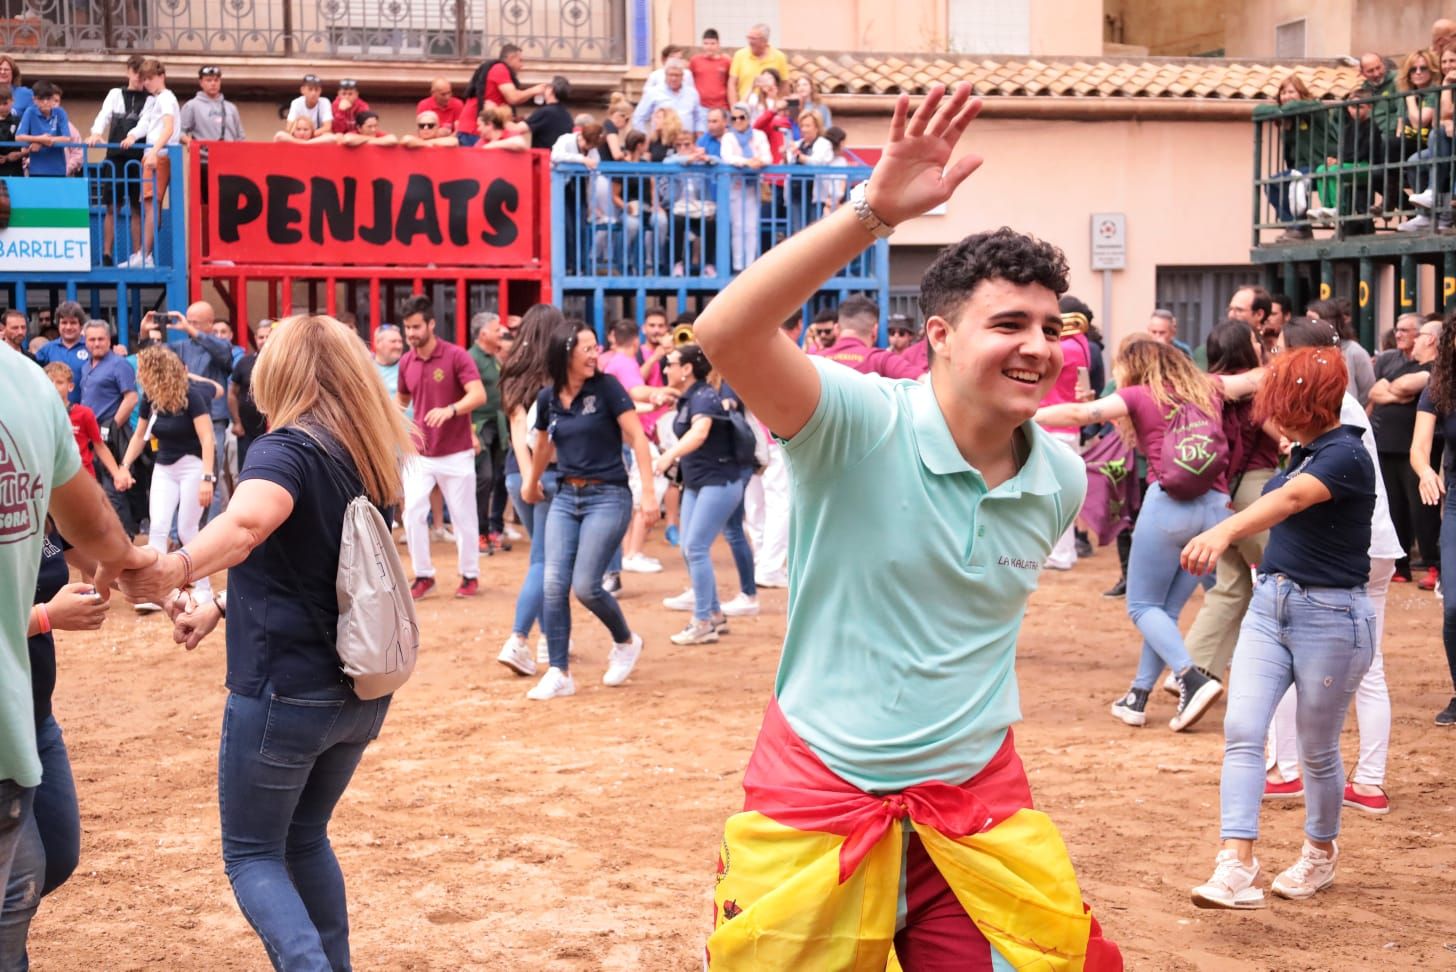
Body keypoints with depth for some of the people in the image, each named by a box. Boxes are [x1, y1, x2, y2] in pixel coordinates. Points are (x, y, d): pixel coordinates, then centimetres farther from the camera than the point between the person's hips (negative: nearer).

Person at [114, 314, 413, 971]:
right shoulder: (368, 460, 8)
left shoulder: (286, 449, -16)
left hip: (284, 691, -7)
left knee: (252, 855, 8)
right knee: (304, 837, 25)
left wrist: (172, 571, -51)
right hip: (360, 691, 7)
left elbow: (247, 522, -38)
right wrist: (222, 606, 15)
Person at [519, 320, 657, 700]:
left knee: (585, 585, -11)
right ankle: (559, 673, 2)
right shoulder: (548, 398, 5)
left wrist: (649, 492, -18)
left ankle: (626, 641, 18)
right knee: (553, 583, -6)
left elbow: (637, 437, -11)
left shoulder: (606, 387, -8)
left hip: (608, 497, -5)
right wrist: (532, 482, 37)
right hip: (566, 497, 5)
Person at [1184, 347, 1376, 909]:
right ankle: (1236, 869, -14)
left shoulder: (1345, 454, -17)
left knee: (1317, 752, 9)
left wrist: (1223, 532, -52)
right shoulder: (1300, 453, 9)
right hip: (1269, 605, 7)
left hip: (1331, 615, -7)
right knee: (1241, 731, -9)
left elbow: (1289, 501, -37)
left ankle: (1321, 854, 34)